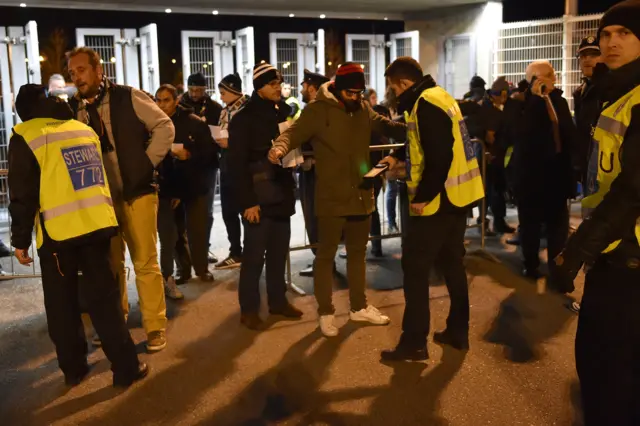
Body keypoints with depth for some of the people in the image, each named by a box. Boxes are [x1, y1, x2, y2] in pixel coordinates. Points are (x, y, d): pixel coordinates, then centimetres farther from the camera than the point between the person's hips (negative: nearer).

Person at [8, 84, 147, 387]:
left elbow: (22, 194, -5)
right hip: (97, 223, 4)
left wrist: (20, 239, 1)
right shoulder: (85, 129, 15)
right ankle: (126, 367, 8)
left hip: (58, 231, -4)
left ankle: (74, 369, 20)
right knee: (104, 297, 9)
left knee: (62, 305, 11)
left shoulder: (25, 136, -2)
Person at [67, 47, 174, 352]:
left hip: (136, 192, -4)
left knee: (145, 262, 0)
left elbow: (164, 126, -4)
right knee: (110, 264, 14)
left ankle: (156, 327, 11)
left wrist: (146, 163, -8)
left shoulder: (127, 98, -5)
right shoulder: (73, 109, 4)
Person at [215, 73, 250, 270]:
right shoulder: (225, 112, 14)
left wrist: (231, 143, -18)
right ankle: (236, 253, 21)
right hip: (227, 166, 8)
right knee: (228, 211, 11)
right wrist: (217, 140, 0)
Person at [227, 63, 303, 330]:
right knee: (254, 255, 0)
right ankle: (249, 309, 11)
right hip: (259, 198, -6)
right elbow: (236, 163, -12)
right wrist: (247, 201, -17)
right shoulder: (244, 118, -7)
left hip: (281, 195, 6)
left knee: (279, 253, 12)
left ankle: (278, 301, 25)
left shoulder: (283, 112, 12)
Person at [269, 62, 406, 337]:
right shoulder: (318, 110, -11)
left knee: (357, 252, 18)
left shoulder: (364, 110, 7)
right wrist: (280, 147, -41)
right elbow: (295, 132, -19)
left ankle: (359, 307, 33)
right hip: (332, 197, -6)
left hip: (361, 194, 6)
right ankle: (325, 312, 17)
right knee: (326, 255, 4)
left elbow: (387, 126, 11)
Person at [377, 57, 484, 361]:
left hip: (437, 199, -10)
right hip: (457, 195, 10)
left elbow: (440, 156, -25)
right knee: (452, 263, 16)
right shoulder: (438, 96, 15)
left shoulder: (426, 104, -17)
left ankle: (414, 342, 4)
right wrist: (398, 157, 27)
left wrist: (423, 196, -20)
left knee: (415, 267, -2)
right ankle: (458, 332, 25)